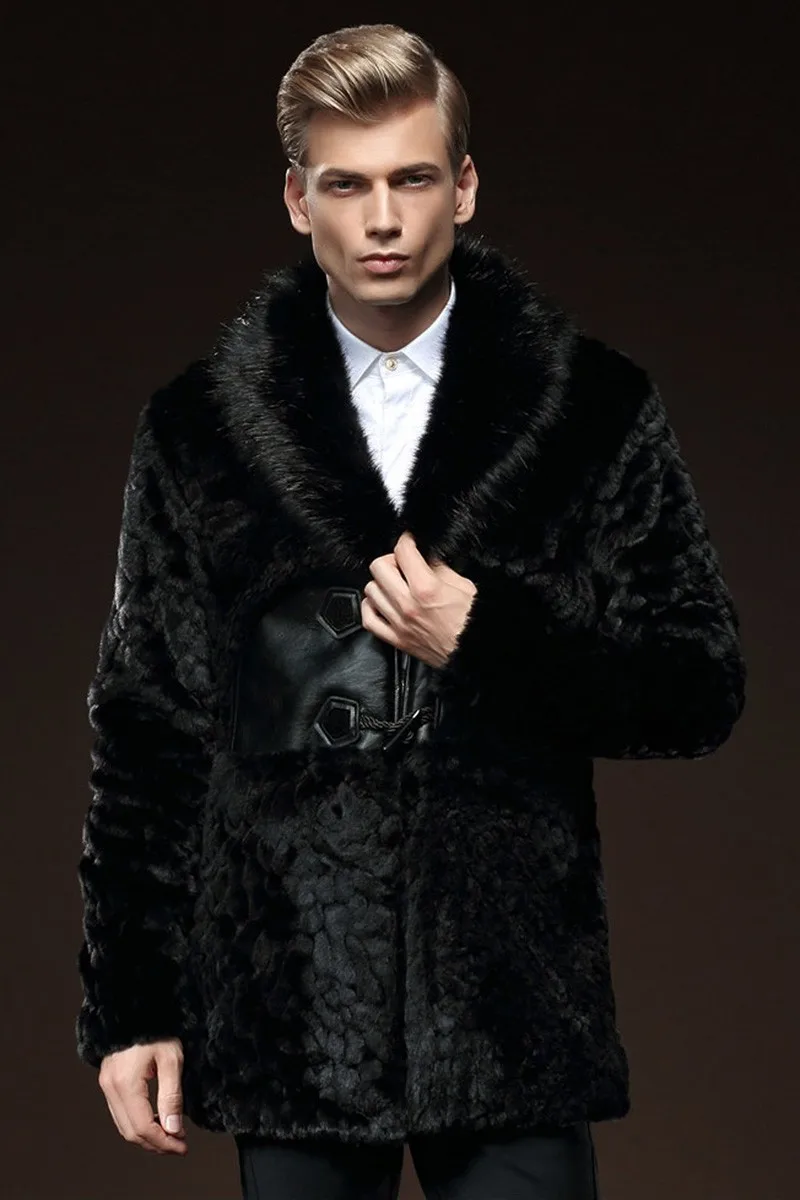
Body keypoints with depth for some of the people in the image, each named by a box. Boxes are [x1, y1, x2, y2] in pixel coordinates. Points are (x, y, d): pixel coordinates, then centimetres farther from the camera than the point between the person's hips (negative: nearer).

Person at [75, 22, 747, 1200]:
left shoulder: (594, 409, 4)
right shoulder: (200, 426, 6)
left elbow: (701, 692, 5)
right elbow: (146, 729, 7)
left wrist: (491, 640, -10)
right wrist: (132, 1005, 5)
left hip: (515, 1007, -1)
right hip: (287, 1005, 1)